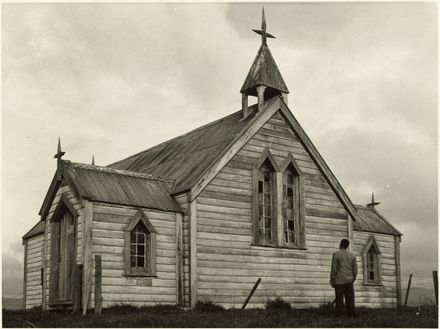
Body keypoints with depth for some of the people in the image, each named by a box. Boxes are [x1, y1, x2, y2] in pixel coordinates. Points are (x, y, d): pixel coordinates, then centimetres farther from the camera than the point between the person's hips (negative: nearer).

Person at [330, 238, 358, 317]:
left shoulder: (336, 254, -4)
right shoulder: (352, 256, 9)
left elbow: (334, 269, -6)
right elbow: (355, 270, 9)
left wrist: (331, 280, 0)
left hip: (339, 281, -3)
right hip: (349, 281, 3)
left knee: (339, 300, -2)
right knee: (350, 300, 5)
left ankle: (338, 315, -5)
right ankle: (351, 314, 2)